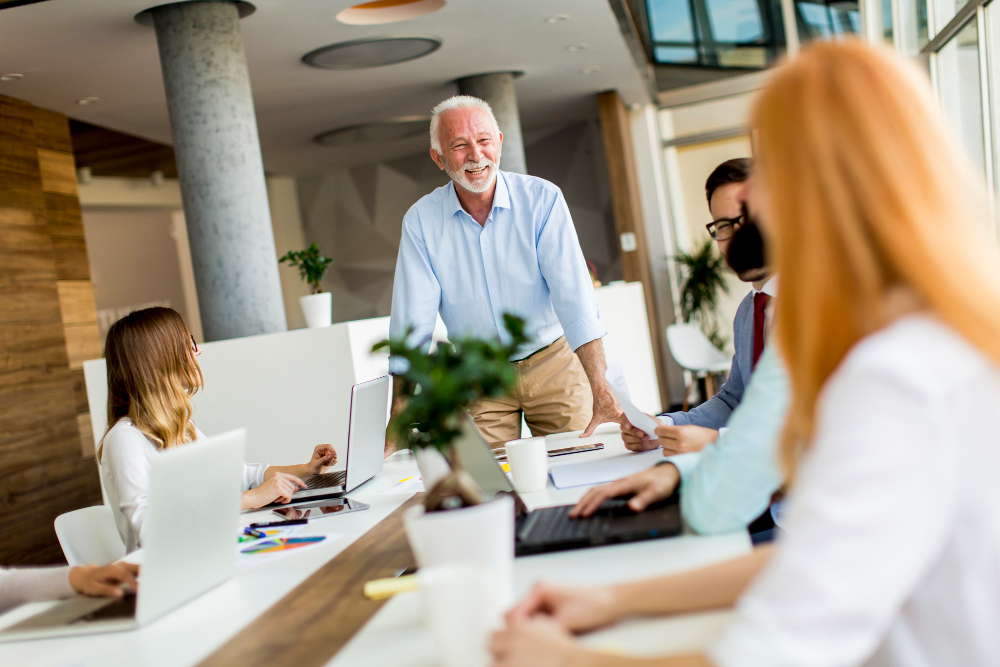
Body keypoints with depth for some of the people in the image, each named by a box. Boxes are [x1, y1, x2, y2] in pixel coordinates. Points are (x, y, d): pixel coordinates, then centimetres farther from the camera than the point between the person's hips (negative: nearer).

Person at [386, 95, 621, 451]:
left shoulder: (542, 199, -12)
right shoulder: (421, 221, -8)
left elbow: (574, 295, -20)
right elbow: (412, 323, -10)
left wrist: (602, 393, -31)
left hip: (553, 364, 0)